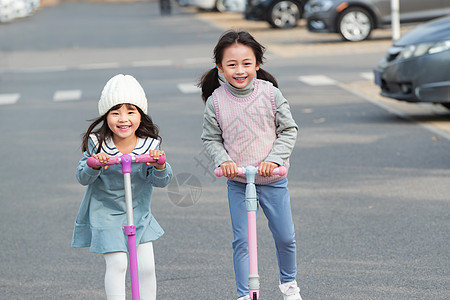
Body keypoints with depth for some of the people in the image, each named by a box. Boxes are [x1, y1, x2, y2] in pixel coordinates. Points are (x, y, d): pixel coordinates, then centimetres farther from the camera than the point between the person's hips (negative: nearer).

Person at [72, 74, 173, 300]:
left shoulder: (149, 145, -11)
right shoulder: (97, 143, -16)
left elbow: (161, 181, -9)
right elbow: (82, 178, -11)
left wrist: (160, 166, -31)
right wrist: (93, 165, -32)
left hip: (138, 213, 2)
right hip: (105, 212, -2)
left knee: (146, 267, 0)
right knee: (117, 264, -11)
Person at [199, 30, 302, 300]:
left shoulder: (270, 93, -9)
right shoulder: (216, 101, -9)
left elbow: (289, 130, -3)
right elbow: (211, 138, 2)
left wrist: (274, 159, -16)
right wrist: (223, 160, -15)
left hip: (273, 179, 1)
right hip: (237, 182, 0)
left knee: (285, 236, 11)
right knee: (242, 241, 0)